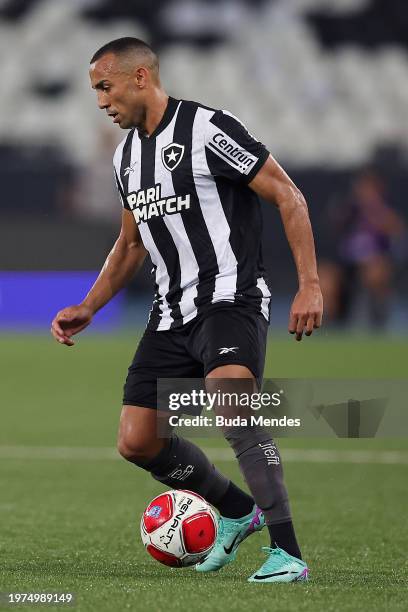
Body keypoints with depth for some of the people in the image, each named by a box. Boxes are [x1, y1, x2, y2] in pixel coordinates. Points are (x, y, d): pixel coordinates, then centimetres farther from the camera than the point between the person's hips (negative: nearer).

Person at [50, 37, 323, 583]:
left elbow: (288, 197, -11)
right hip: (172, 313, 8)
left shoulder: (208, 129, -11)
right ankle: (239, 511, 25)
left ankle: (287, 553, -31)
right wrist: (88, 308, 17)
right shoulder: (127, 155, 14)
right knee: (137, 442, 2)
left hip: (232, 299, -8)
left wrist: (310, 286, -17)